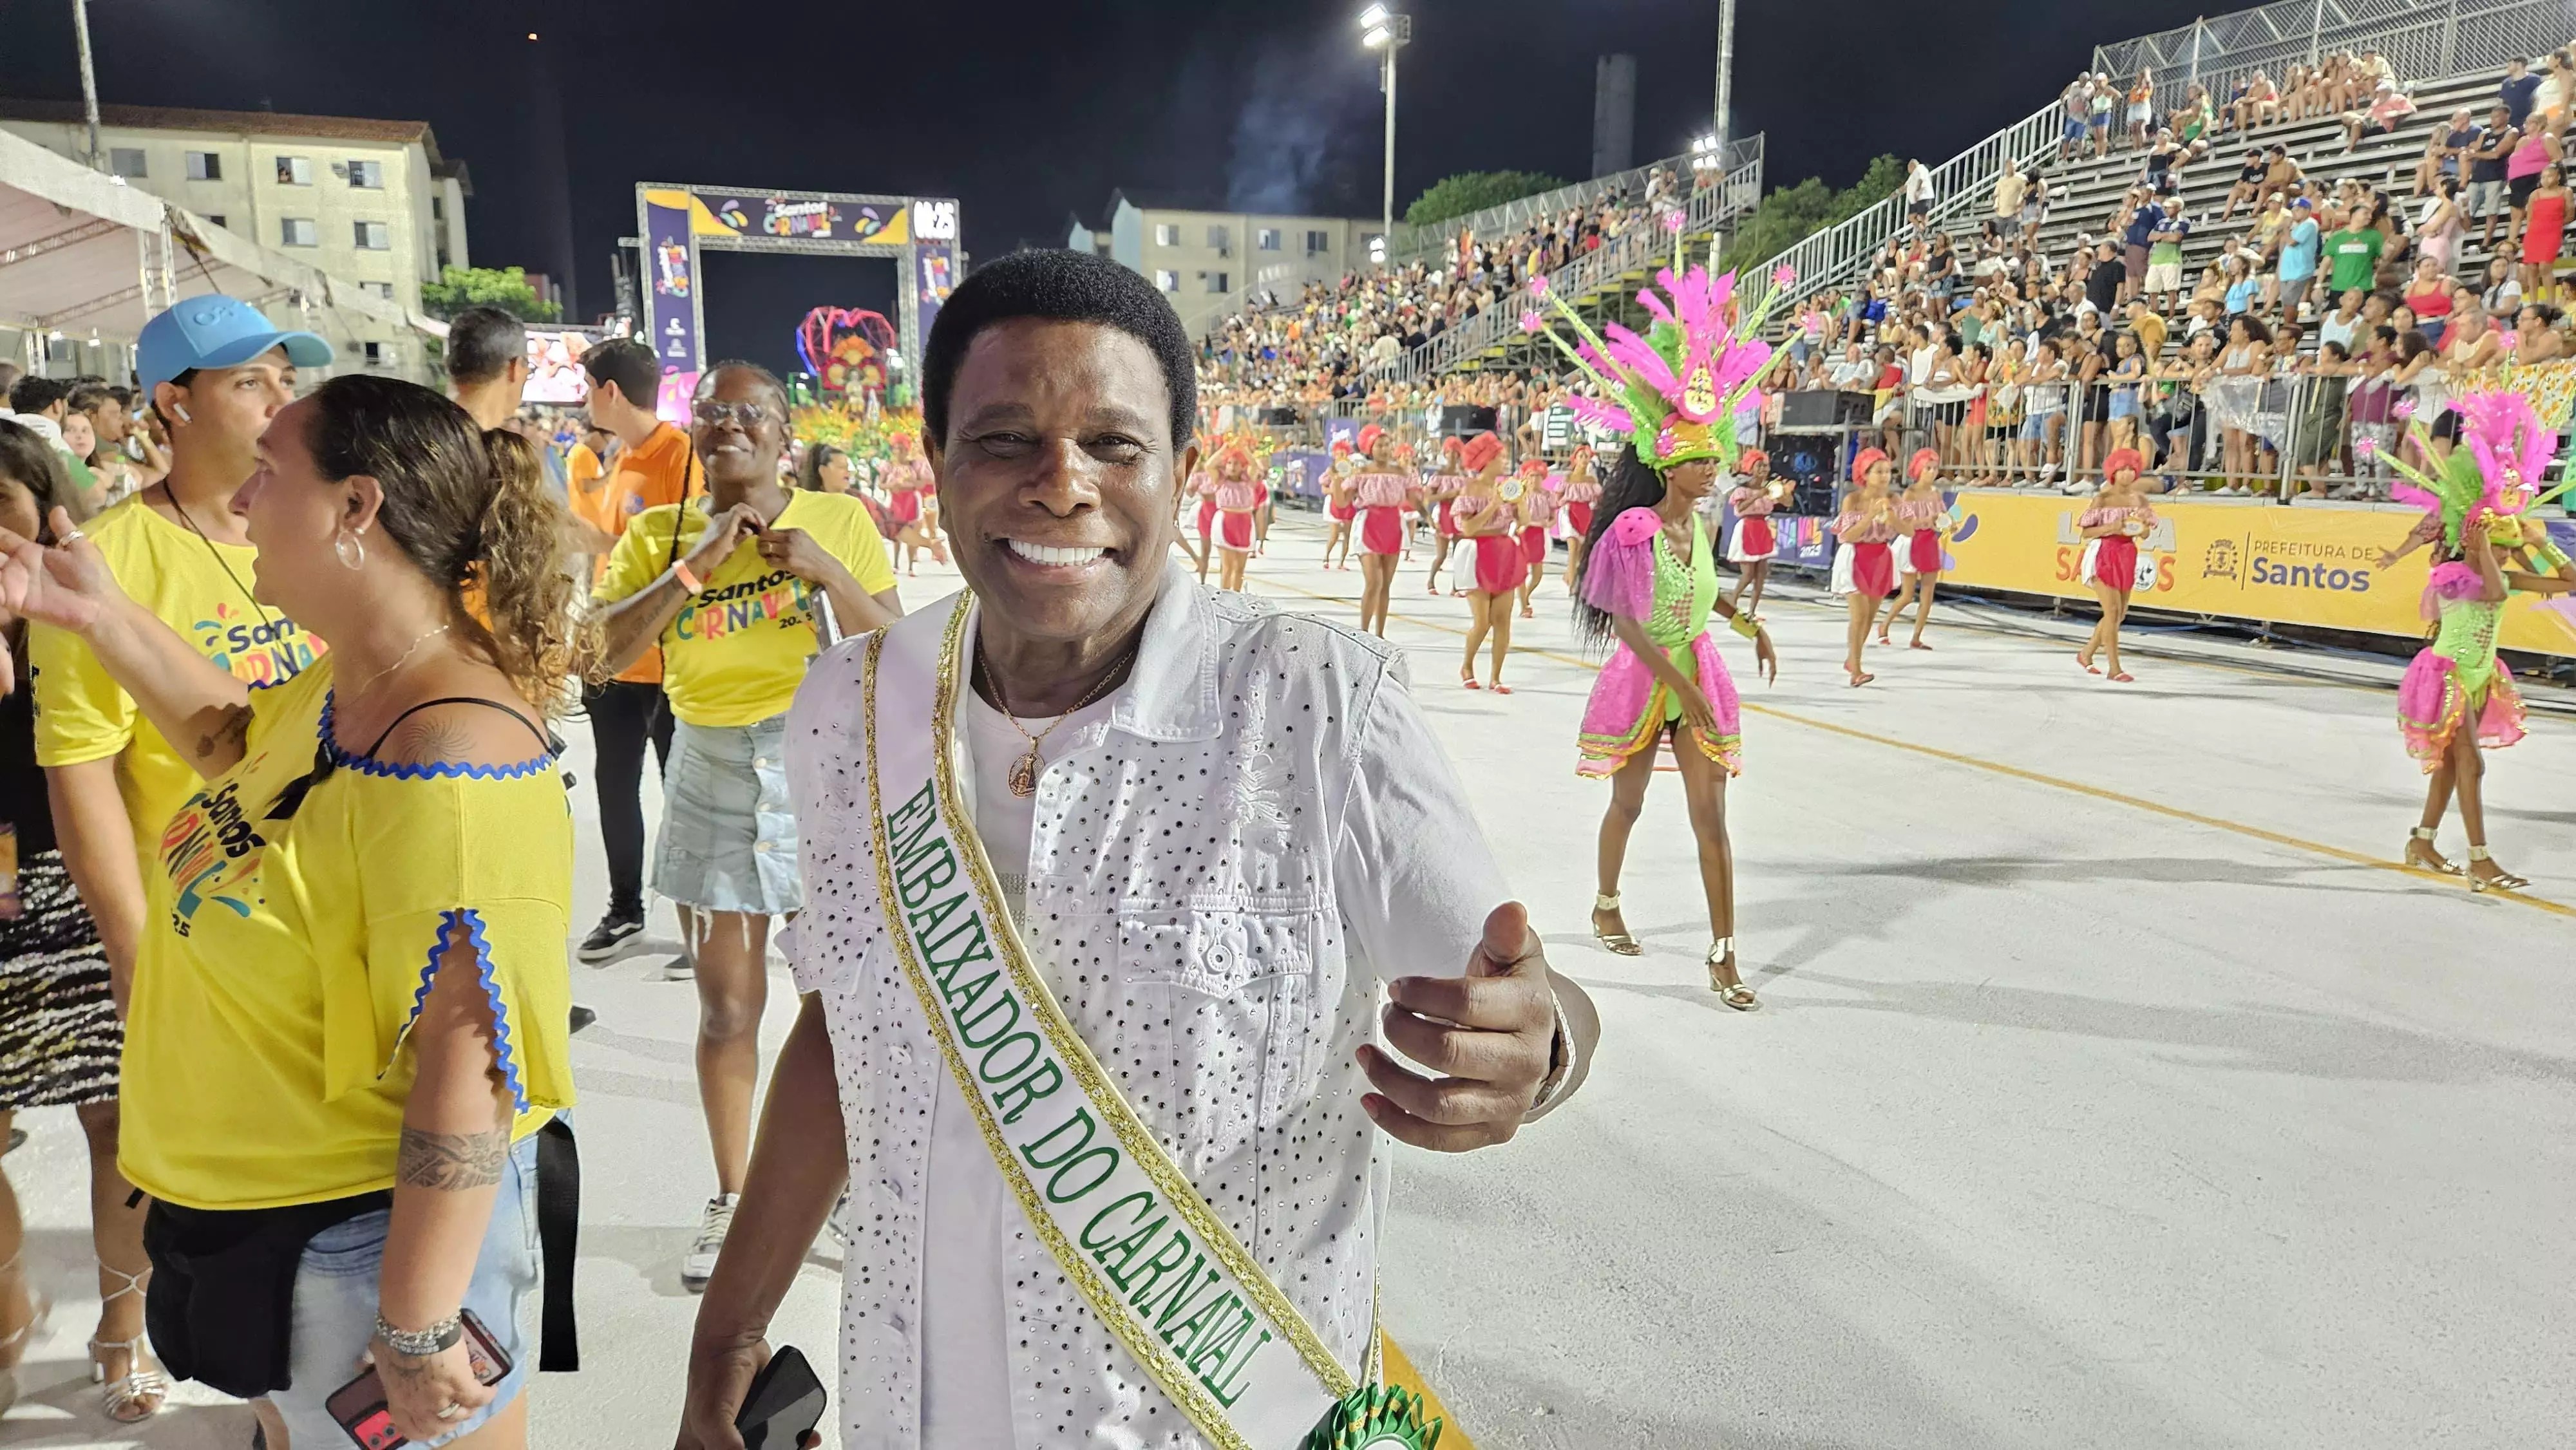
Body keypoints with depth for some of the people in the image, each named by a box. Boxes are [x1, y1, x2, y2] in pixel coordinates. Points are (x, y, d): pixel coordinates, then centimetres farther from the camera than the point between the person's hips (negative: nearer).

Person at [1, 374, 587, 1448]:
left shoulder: (447, 767, -32)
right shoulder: (339, 690, -2)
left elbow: (470, 1066, -31)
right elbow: (241, 741, 24)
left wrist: (416, 1329, -25)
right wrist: (99, 616, 15)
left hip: (380, 1234, -9)